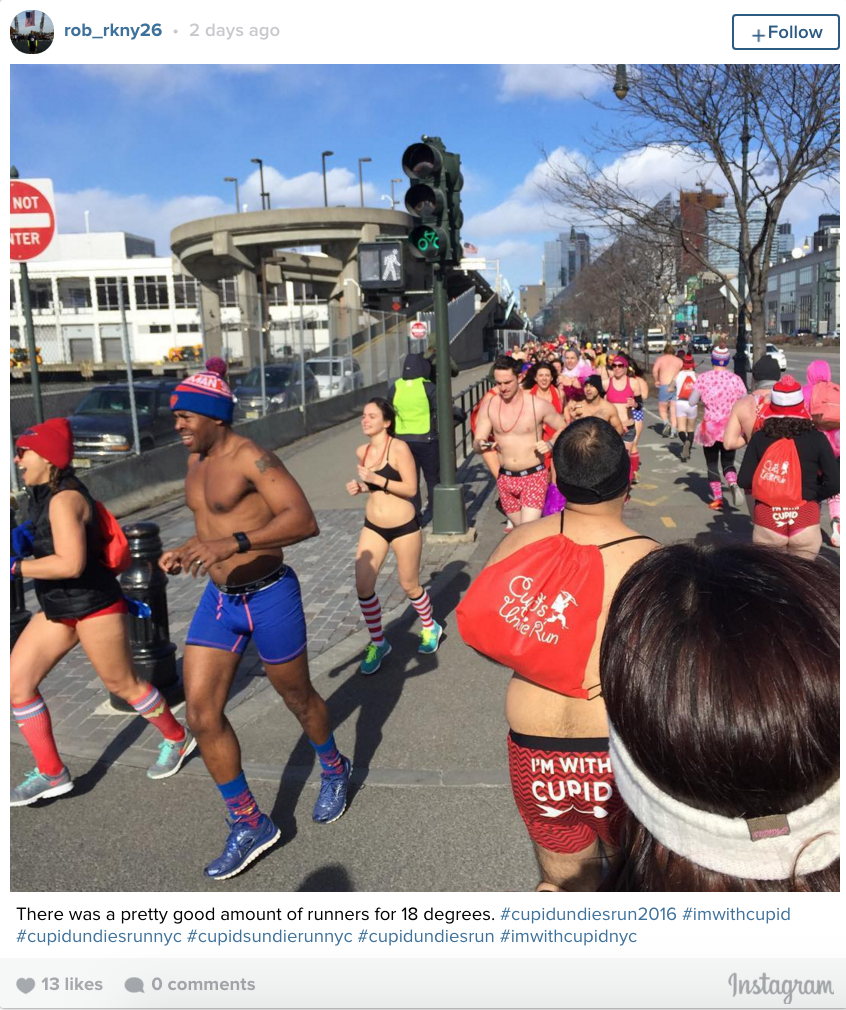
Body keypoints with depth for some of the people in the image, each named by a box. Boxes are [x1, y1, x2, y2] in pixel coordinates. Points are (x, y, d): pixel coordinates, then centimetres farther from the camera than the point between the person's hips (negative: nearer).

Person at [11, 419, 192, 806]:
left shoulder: (64, 499, -22)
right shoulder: (43, 494, 7)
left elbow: (70, 564, -29)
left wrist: (14, 567, -23)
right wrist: (23, 537, 4)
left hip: (92, 606, -9)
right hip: (57, 609, 9)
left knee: (122, 684, 7)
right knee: (17, 683, 4)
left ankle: (177, 739, 31)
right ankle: (51, 774, 15)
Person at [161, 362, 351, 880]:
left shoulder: (251, 457, -18)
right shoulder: (196, 462, 8)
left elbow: (304, 520, -30)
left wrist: (233, 543, -40)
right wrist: (185, 551, 4)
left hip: (269, 597, -7)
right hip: (219, 600, 7)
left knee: (298, 697, 14)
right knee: (201, 715, 1)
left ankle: (335, 770, 45)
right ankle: (249, 825, 17)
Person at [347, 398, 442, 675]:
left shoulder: (399, 448, -17)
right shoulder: (362, 452, 2)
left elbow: (411, 488, -20)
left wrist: (377, 479, -26)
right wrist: (359, 486, -2)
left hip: (404, 527, -5)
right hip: (373, 527, 5)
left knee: (409, 586, 10)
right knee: (363, 587, -3)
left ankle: (430, 628, 39)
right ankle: (378, 642, 18)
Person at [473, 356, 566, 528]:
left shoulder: (538, 405, -11)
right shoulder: (489, 406, -3)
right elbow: (476, 442, -3)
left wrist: (550, 444, -18)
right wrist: (481, 445, -27)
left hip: (534, 476, -4)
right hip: (505, 479, 4)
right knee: (519, 528, 18)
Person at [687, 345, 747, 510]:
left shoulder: (704, 378, -8)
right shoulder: (736, 379, -3)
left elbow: (692, 402, -5)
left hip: (710, 427, -1)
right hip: (730, 428, 1)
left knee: (712, 464, 12)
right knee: (728, 462, 14)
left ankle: (717, 498, 7)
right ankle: (733, 484, -15)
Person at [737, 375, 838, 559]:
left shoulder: (759, 438, -3)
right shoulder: (816, 438, -4)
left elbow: (744, 481, -6)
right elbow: (834, 483, -9)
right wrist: (813, 495, 10)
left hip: (767, 521, 1)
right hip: (805, 519, 0)